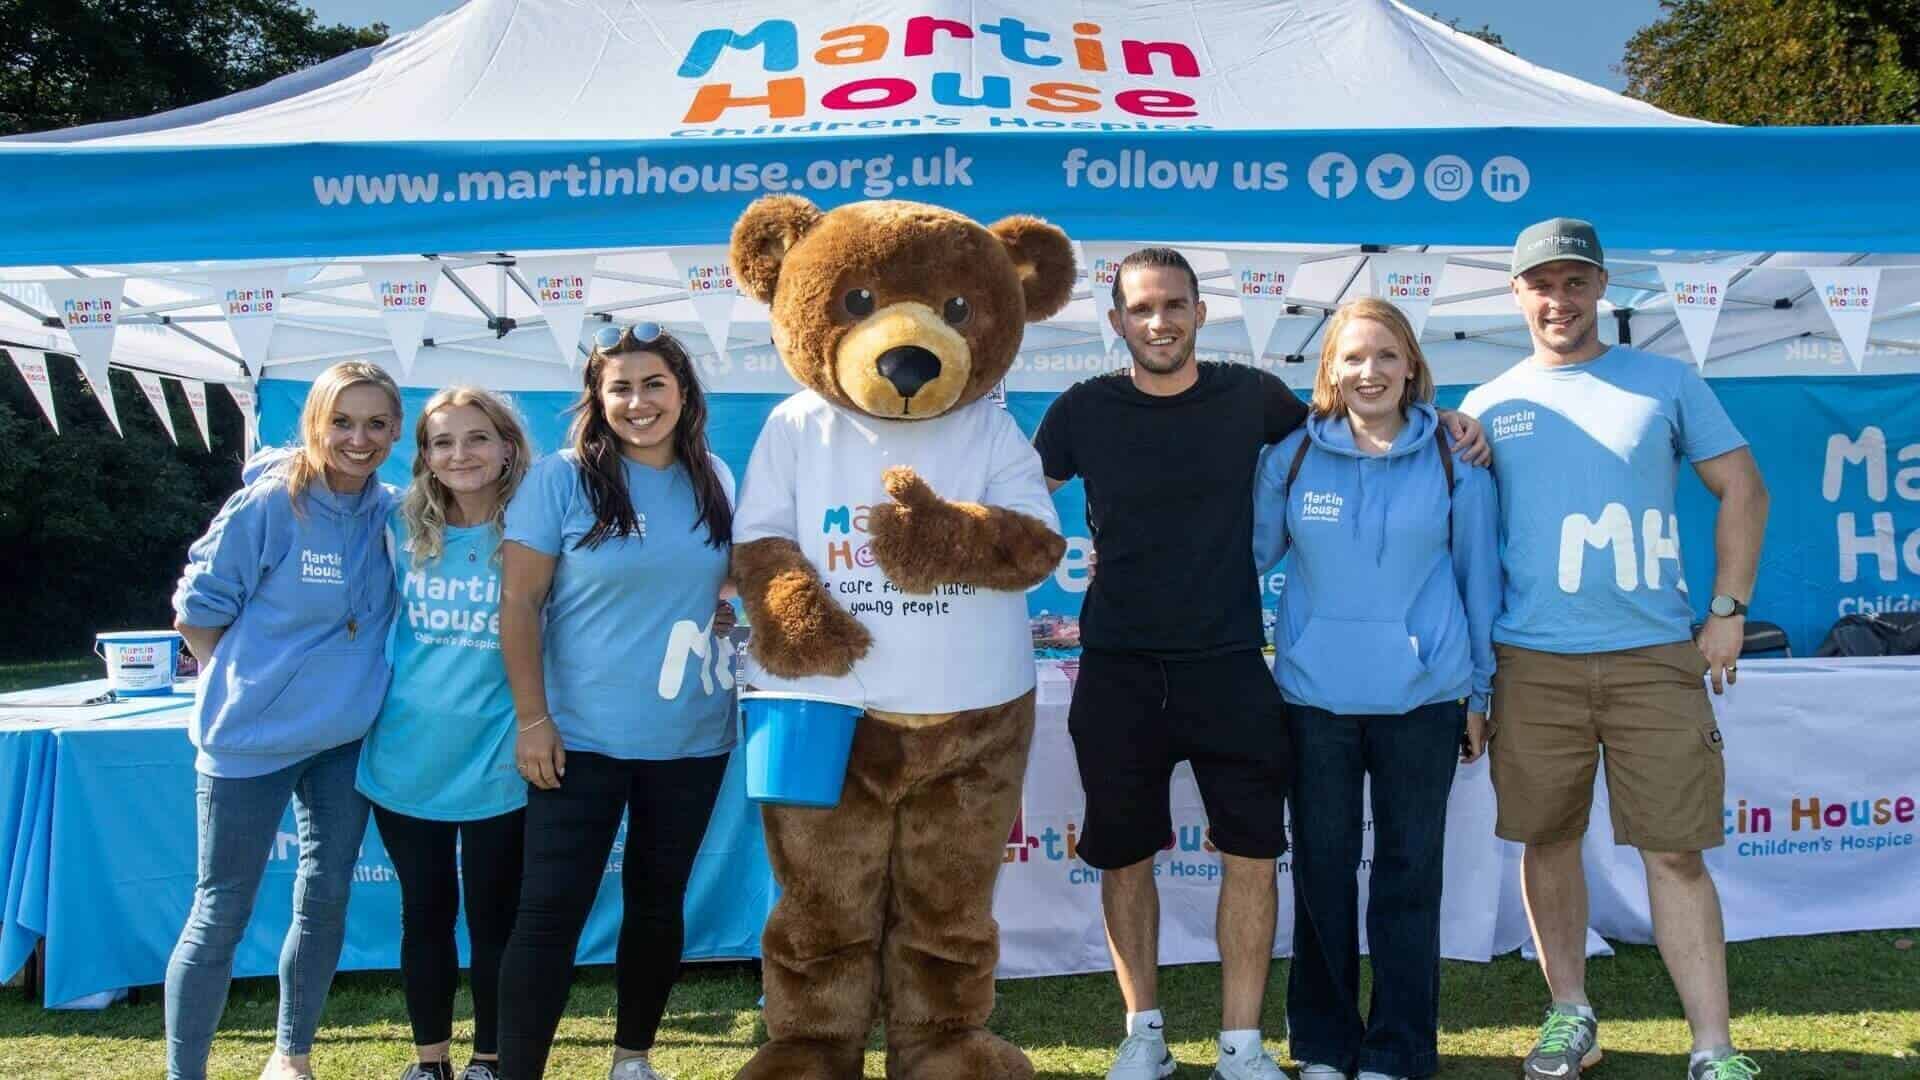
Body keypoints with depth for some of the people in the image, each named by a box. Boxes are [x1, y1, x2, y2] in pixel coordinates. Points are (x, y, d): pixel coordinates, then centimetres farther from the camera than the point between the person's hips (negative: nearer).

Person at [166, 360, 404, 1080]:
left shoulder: (393, 513, 0)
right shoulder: (268, 502, -14)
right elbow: (197, 609, -7)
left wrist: (344, 688, 6)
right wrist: (249, 689, -6)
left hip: (347, 738, 5)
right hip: (254, 738, -5)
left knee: (325, 900, 12)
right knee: (221, 914, 0)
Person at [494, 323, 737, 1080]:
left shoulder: (715, 481, 3)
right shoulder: (562, 479, -8)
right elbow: (519, 604, -9)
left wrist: (727, 612, -2)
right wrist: (532, 718, -13)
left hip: (692, 738, 4)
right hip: (581, 736, -4)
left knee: (658, 902, 15)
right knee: (551, 910, -2)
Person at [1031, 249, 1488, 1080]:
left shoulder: (1250, 395, -1)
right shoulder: (1084, 410, -3)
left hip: (1229, 664, 0)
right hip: (1118, 669, 0)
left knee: (1253, 850, 2)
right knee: (1123, 855, 9)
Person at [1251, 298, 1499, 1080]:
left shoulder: (1453, 459, 0)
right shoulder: (1291, 458, 1)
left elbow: (1478, 577, 5)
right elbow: (1246, 555, 9)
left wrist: (1479, 692, 7)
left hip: (1422, 697, -1)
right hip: (1316, 695, 1)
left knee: (1410, 872, 7)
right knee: (1322, 869, 9)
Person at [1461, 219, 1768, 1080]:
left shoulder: (1666, 382, 6)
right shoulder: (1487, 406, 8)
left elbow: (1743, 491, 9)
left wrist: (1728, 611, 1)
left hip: (1657, 655, -1)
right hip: (1532, 662, 1)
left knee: (1675, 851, -1)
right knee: (1547, 842, 9)